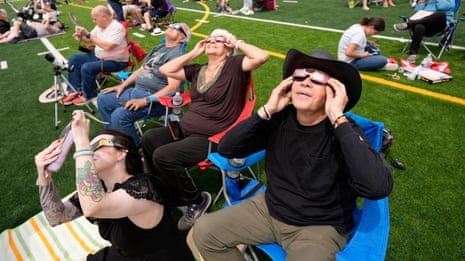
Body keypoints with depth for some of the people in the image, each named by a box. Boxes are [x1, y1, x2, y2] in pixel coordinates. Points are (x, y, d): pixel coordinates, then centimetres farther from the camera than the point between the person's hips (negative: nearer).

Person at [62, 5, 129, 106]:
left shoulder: (117, 28, -20)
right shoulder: (100, 26, 7)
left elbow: (107, 47, -31)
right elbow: (90, 39, 19)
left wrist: (88, 34, -23)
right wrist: (81, 36, -4)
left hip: (115, 61, -10)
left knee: (87, 67, -27)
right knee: (74, 59, 4)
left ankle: (89, 96, -3)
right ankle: (76, 90, 5)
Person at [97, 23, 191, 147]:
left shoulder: (177, 55, -13)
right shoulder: (159, 48, 16)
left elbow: (173, 87, -23)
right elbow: (141, 69, 21)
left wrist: (145, 101, -27)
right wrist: (122, 86, 11)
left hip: (155, 99, -9)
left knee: (119, 115, -28)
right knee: (102, 98, 10)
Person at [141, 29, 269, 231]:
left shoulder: (234, 66, -5)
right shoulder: (197, 70, 14)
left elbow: (262, 56, -21)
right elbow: (165, 70, 14)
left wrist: (238, 43, -5)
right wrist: (194, 53, 13)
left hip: (210, 138, -8)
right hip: (185, 130, 8)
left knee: (163, 156, -22)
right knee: (149, 138, 0)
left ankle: (197, 200, 2)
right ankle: (163, 192, 16)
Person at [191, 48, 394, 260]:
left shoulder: (344, 131, -19)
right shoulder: (280, 119, -7)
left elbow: (379, 187, -36)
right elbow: (226, 149, -11)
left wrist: (339, 119, -34)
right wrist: (266, 111, -20)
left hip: (320, 228, -3)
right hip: (269, 208, 4)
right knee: (204, 231, 0)